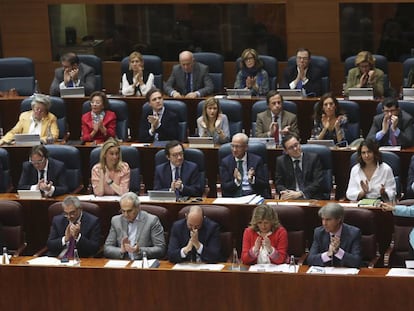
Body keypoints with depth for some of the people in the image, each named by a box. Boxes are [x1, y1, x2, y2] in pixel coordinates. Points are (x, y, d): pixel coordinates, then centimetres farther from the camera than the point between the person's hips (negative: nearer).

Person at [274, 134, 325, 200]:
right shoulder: (281, 161, 10)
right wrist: (285, 192, -14)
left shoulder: (313, 158, 3)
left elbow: (318, 182, -4)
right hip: (290, 197, 1)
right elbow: (279, 184, 10)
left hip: (311, 197, -1)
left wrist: (300, 193, -16)